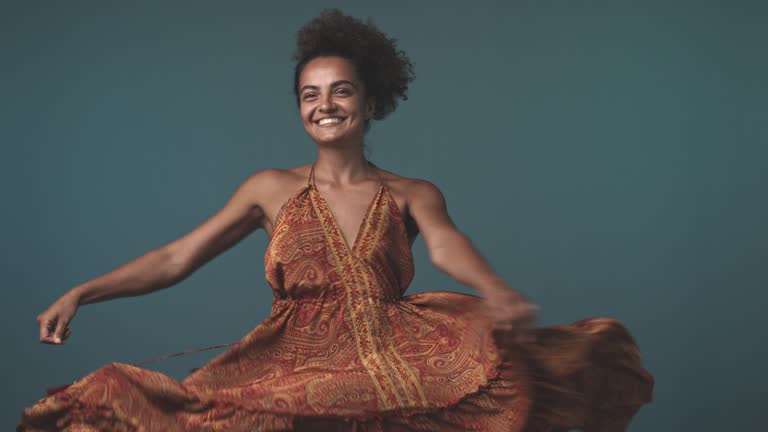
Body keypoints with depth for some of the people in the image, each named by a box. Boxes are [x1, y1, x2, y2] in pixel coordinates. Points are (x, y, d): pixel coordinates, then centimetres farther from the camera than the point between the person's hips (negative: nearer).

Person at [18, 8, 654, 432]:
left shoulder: (414, 195, 13)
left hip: (394, 362, 0)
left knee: (507, 356, -30)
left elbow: (447, 247, -9)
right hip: (294, 370, 1)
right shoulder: (272, 190, 15)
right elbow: (175, 259, 11)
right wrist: (81, 293, -4)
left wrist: (496, 291, -34)